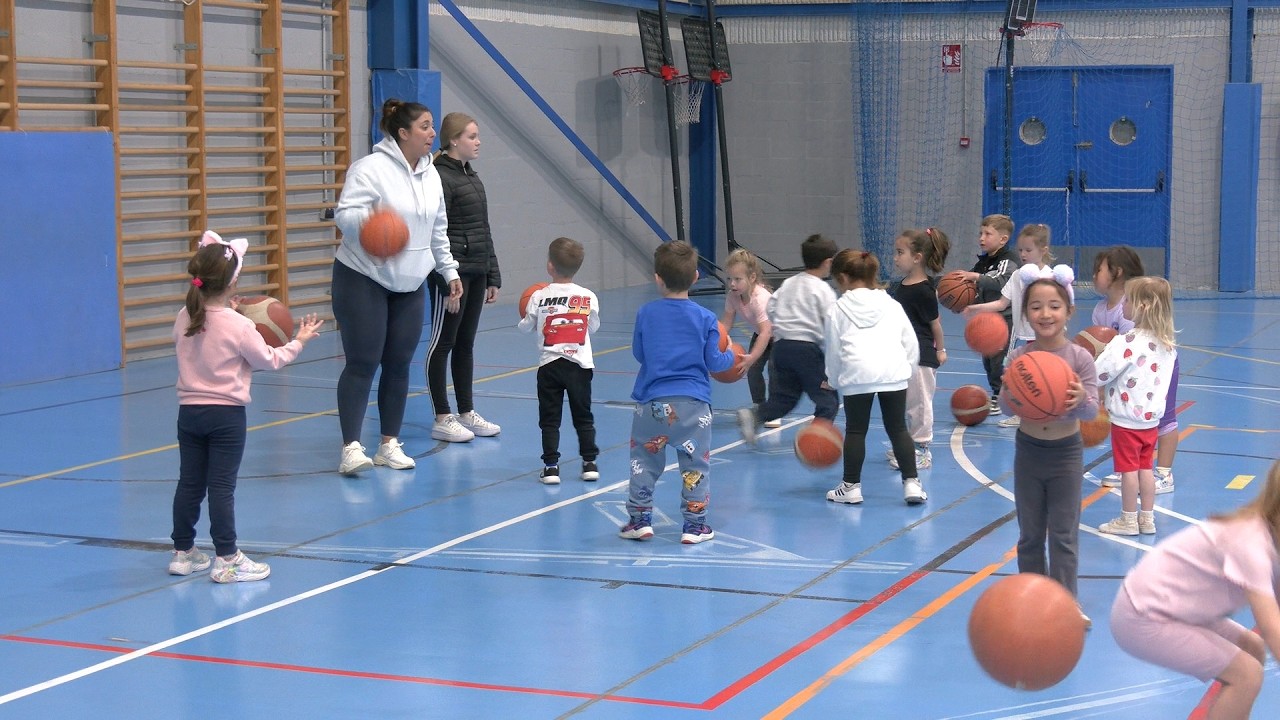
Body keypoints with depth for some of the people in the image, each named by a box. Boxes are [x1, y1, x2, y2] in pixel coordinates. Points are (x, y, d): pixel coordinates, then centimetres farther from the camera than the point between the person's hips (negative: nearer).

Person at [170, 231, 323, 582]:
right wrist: (298, 342, 11)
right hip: (226, 414, -5)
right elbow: (269, 360, -4)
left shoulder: (184, 319, -1)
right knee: (222, 486, -3)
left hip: (189, 411, 5)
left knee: (189, 483, 12)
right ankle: (226, 559, 1)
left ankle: (182, 552, 22)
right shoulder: (238, 326, -15)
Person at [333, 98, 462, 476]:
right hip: (363, 281, -7)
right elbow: (344, 213, -22)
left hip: (410, 285, 7)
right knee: (362, 363, -9)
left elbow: (438, 231, 21)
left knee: (399, 364, 7)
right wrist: (370, 220, -42)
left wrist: (449, 271, 20)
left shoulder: (431, 174, 10)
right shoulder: (371, 168, -14)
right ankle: (351, 447, -7)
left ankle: (390, 444, 16)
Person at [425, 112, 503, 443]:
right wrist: (448, 283, -19)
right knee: (442, 344, -1)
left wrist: (492, 277, 16)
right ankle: (442, 419, 3)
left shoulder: (471, 176, 14)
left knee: (466, 344, 13)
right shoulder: (440, 178, -12)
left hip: (476, 272, 8)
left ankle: (467, 412, 20)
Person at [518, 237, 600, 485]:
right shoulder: (588, 297, -2)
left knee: (549, 418, 5)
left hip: (549, 365, -1)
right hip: (580, 364, 1)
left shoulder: (539, 297, -6)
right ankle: (589, 462, 15)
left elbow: (525, 327, 6)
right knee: (583, 417, 13)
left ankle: (551, 465, 1)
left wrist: (528, 315, 27)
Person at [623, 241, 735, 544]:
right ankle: (694, 525, 10)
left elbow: (638, 354, 8)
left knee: (644, 462, 14)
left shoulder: (645, 313, -3)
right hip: (693, 404, -1)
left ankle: (640, 519, 17)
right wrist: (730, 357, 20)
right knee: (696, 463, 8)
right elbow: (714, 362, -1)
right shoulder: (705, 318, -5)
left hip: (652, 402, 1)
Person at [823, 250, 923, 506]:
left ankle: (851, 486, 13)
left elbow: (833, 350, 16)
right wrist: (906, 370, 28)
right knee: (898, 428, 10)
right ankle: (911, 483, 6)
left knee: (855, 430, 8)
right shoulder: (892, 305, 20)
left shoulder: (838, 310, 12)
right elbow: (911, 344, 17)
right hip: (894, 372, 3)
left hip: (857, 374, -2)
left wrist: (834, 381, 29)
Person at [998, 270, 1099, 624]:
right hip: (1028, 450, 2)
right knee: (1030, 534, 13)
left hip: (1066, 452, -2)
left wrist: (1081, 399, -35)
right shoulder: (1019, 357, -7)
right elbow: (1006, 407, -9)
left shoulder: (1080, 358, -12)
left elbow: (1092, 412, -13)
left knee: (1064, 535, 5)